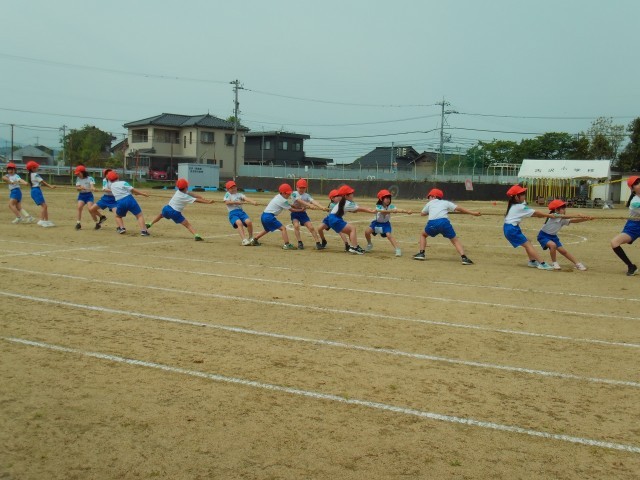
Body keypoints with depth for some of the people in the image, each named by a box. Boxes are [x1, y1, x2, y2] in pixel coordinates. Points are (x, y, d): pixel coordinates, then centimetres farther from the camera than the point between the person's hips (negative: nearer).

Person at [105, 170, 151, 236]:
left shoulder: (112, 186, 19)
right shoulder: (122, 183, 4)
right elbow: (132, 189, -7)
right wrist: (142, 193, -5)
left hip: (120, 203, 3)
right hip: (129, 199, -3)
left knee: (118, 216, 29)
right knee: (139, 215, 0)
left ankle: (121, 228, 6)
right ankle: (143, 230, -18)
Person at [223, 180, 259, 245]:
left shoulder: (239, 194, 19)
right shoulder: (227, 194, 14)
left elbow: (246, 198, -1)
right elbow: (227, 202, -6)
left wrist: (253, 202, -21)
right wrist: (237, 202, -15)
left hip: (241, 211, 3)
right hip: (232, 213, -3)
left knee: (249, 222, -22)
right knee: (239, 223, -31)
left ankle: (251, 238, -1)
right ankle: (244, 240, -37)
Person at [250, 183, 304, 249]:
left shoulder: (278, 196, 15)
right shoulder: (282, 200, -13)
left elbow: (289, 206, 19)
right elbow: (291, 209, -6)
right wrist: (301, 210, 2)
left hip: (264, 216, 10)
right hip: (269, 216, -10)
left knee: (267, 229, 31)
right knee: (283, 228, -10)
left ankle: (254, 240, 38)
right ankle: (287, 245, -15)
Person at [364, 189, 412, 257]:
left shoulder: (391, 206, -16)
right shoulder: (378, 206, -21)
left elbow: (398, 210, -33)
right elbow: (383, 211, -42)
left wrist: (406, 211, -50)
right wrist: (391, 211, -57)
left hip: (386, 223, 0)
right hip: (377, 223, 0)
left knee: (388, 235, -23)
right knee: (367, 231, -17)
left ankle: (397, 249, -23)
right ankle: (369, 244, 11)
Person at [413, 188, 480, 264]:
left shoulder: (429, 203, 27)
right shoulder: (446, 202, 26)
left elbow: (422, 213, 37)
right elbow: (458, 208, 17)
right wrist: (472, 213, 17)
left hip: (432, 223, 1)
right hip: (444, 222, -1)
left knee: (423, 235, 28)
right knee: (455, 240, 6)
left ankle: (421, 253, 16)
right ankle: (463, 257, -15)